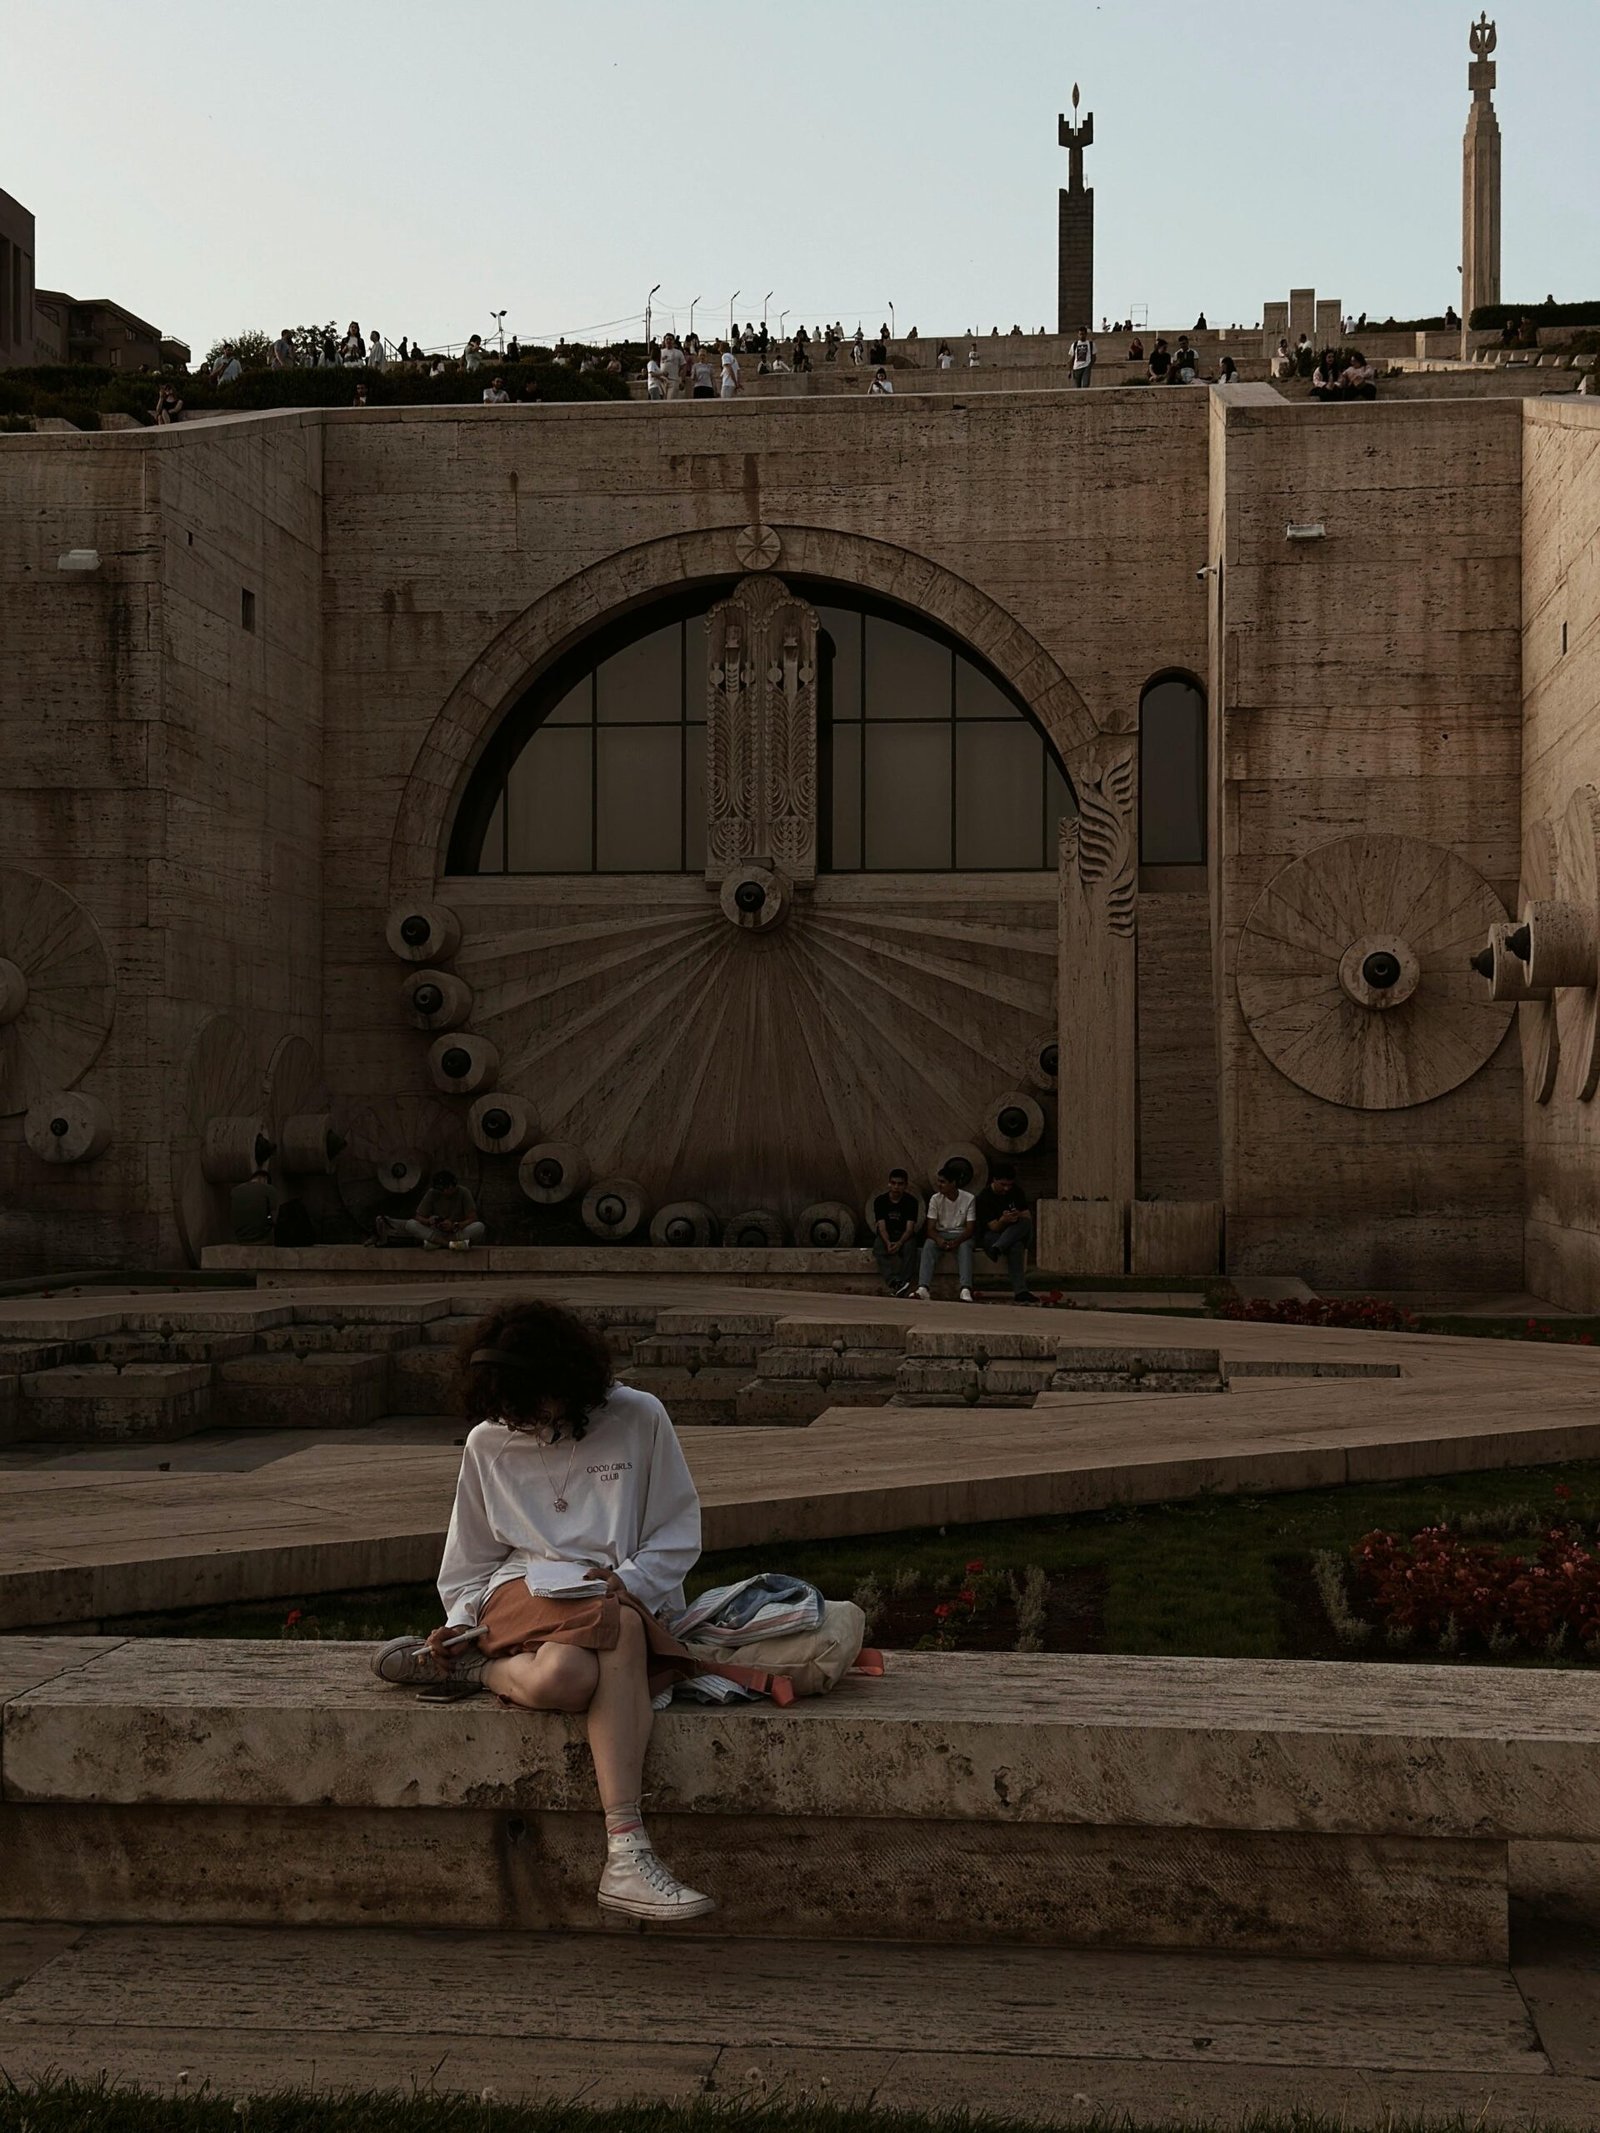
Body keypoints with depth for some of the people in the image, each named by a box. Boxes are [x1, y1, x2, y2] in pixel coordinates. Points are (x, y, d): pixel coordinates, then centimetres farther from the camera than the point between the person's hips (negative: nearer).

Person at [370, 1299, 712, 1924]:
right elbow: (471, 1561, 19)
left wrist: (630, 1581, -11)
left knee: (622, 1626, -42)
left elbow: (677, 1537, 7)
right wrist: (462, 1621, 1)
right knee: (561, 1676, -39)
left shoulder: (638, 1419, 2)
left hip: (628, 1596, 0)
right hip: (525, 1591, 0)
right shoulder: (488, 1443, 9)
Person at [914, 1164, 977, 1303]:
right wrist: (938, 1239, -30)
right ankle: (923, 1288, -46)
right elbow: (931, 1227, -7)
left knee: (965, 1247, -37)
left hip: (960, 1235, -1)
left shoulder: (968, 1199, -8)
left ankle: (966, 1290, -52)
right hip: (940, 1234, 2)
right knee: (928, 1245, -32)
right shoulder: (935, 1199, -4)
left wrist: (957, 1241, -31)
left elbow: (969, 1228, -11)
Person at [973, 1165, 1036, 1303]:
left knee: (1026, 1223, -30)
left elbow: (1028, 1217, 4)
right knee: (1015, 1246, -38)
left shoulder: (1016, 1192, 7)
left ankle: (997, 1249, -44)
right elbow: (994, 1227, -15)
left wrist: (1019, 1216, -22)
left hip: (1014, 1233, 5)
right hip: (991, 1236, -5)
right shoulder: (983, 1198, -10)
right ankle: (1020, 1291, -50)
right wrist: (1003, 1220, -39)